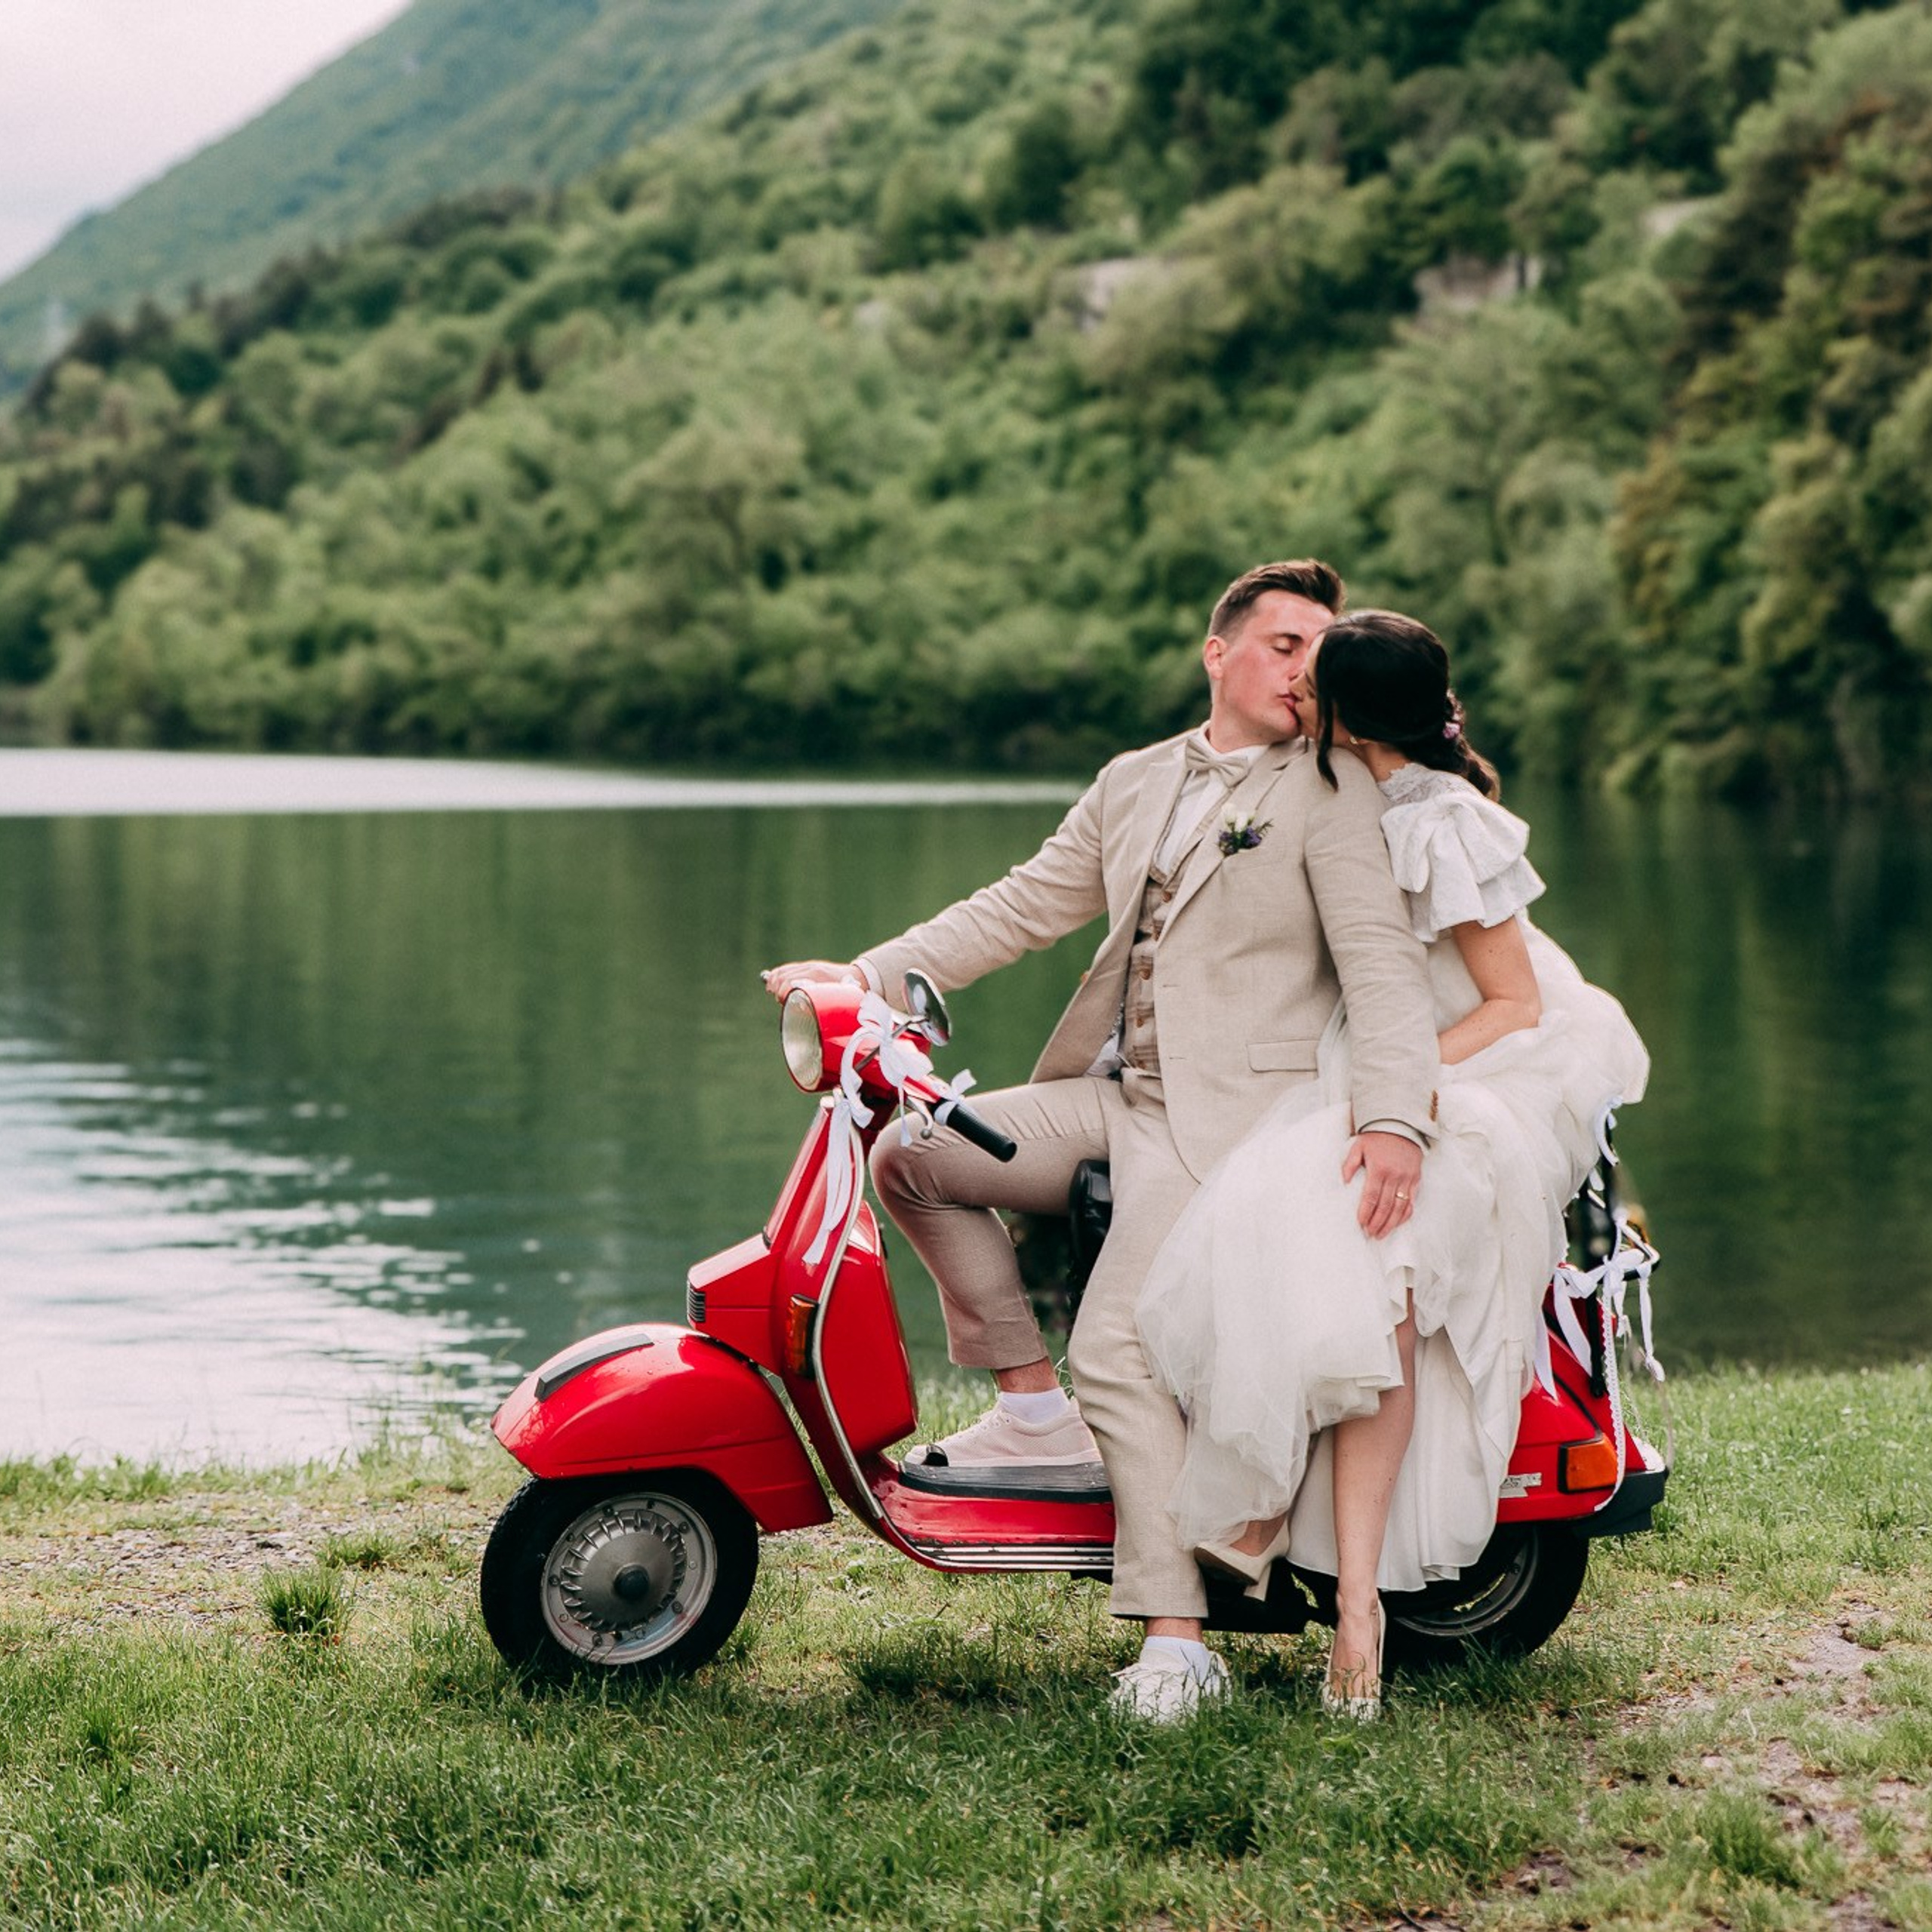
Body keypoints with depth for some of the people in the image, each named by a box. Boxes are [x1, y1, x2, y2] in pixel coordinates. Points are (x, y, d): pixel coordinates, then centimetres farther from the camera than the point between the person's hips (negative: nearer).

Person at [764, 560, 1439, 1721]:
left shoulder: (1329, 795, -2)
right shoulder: (1134, 784, 18)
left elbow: (1383, 961, -12)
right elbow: (1024, 904, 17)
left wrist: (1395, 1118, -28)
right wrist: (869, 975, 7)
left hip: (1229, 1115, -7)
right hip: (1114, 1098, 7)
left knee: (1117, 1351, -19)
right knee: (913, 1154, -2)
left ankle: (1176, 1640, -15)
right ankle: (1038, 1410, 4)